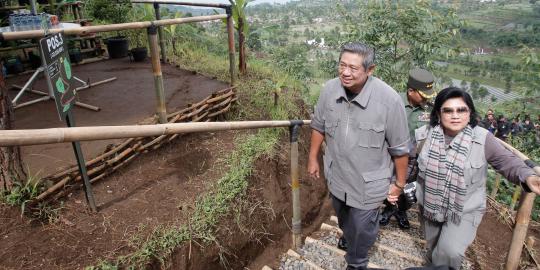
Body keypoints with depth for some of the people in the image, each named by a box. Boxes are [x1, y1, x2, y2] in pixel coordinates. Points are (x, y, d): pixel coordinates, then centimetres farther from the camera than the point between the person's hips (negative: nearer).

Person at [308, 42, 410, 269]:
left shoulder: (389, 99, -27)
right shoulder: (330, 89, -15)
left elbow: (400, 148, -16)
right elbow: (319, 126, 1)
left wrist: (399, 184, -7)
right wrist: (313, 158, 7)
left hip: (368, 182, -4)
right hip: (336, 175, 5)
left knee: (361, 228, 14)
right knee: (342, 216, 31)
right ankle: (348, 234, 65)